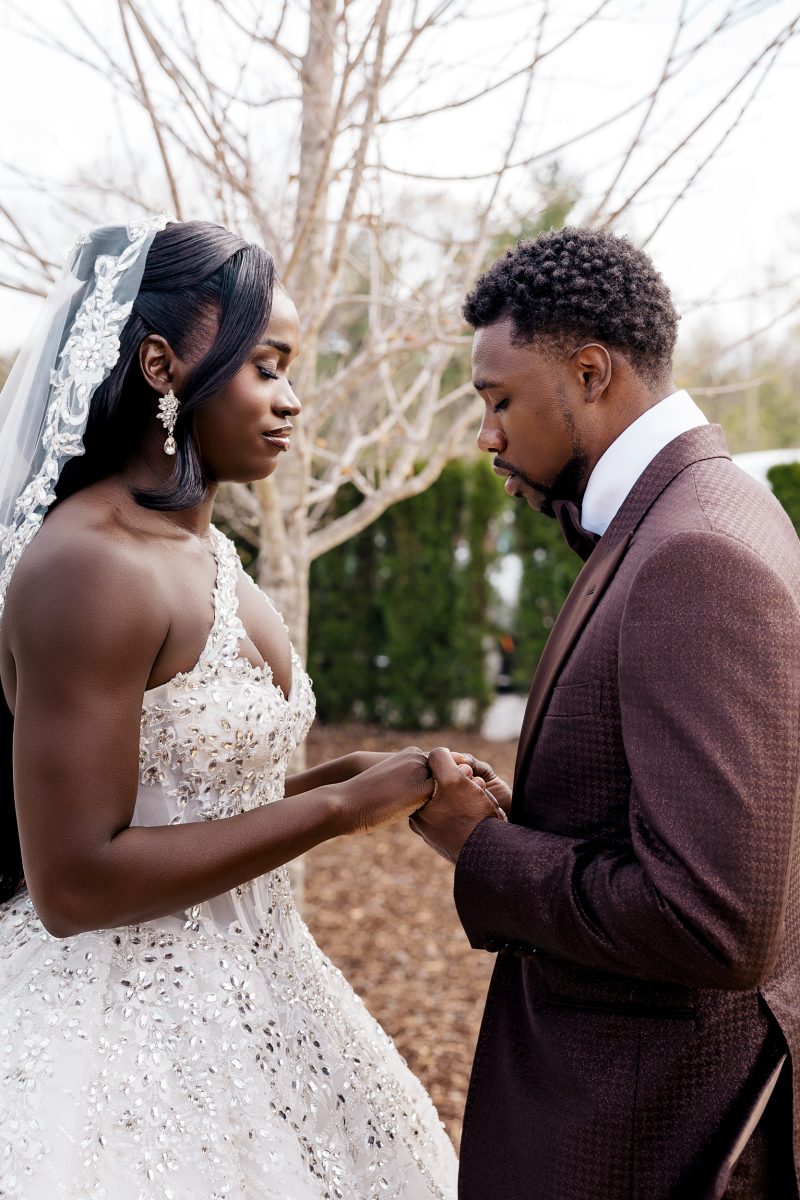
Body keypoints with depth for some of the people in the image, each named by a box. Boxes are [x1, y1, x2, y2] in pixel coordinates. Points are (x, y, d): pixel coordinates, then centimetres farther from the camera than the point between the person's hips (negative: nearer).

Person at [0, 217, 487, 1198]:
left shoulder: (201, 552, 6)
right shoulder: (88, 566, -20)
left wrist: (346, 779, -2)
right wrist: (339, 808, -19)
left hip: (233, 997, 8)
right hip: (128, 1025, -8)